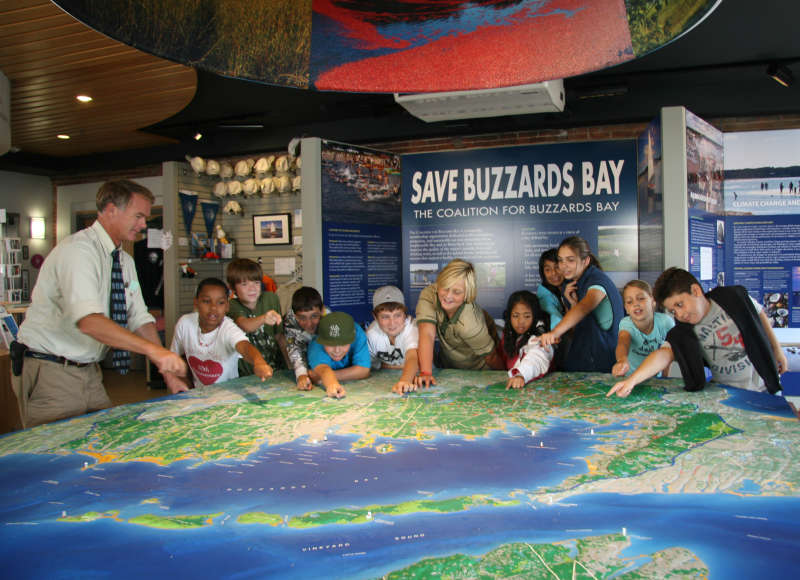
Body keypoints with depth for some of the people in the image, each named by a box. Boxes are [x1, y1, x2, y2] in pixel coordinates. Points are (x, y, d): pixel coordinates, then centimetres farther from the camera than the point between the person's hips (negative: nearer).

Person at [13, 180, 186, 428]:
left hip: (89, 370, 8)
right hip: (50, 373, -8)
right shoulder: (77, 250, -20)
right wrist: (152, 349, -39)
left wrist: (167, 369, -6)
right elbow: (89, 321, -33)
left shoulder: (125, 261, 8)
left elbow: (140, 319, 7)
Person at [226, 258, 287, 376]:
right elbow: (244, 325, -30)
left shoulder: (271, 298, 4)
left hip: (277, 370, 3)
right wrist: (264, 319, -50)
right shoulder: (233, 306, -8)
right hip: (247, 376, -3)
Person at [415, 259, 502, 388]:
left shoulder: (470, 324, -37)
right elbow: (427, 334, -36)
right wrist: (426, 373, -45)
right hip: (447, 367, -1)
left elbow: (491, 358, -23)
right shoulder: (428, 295, -27)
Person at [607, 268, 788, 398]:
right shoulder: (683, 334, -13)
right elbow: (664, 353, -29)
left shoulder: (735, 298, -10)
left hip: (764, 388, 0)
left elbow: (760, 316, 9)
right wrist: (632, 379, -46)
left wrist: (777, 350, 15)